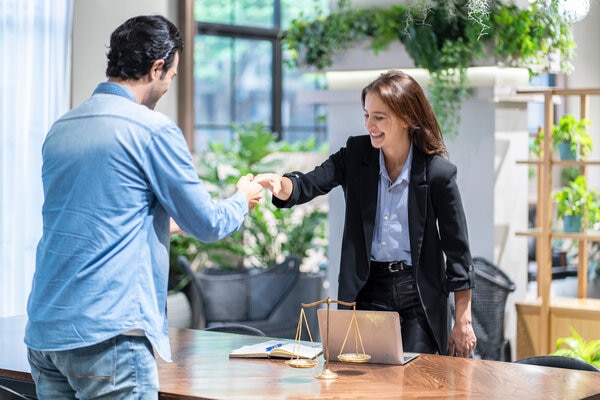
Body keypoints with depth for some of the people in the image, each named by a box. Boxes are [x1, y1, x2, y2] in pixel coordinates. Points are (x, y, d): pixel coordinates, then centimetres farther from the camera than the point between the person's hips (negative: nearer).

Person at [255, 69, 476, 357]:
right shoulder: (356, 153, 0)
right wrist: (280, 184, -34)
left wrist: (463, 321, -4)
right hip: (367, 292, 3)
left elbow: (457, 248, -5)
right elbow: (308, 185, -8)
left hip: (419, 294, -2)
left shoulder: (437, 172, -9)